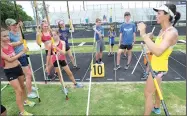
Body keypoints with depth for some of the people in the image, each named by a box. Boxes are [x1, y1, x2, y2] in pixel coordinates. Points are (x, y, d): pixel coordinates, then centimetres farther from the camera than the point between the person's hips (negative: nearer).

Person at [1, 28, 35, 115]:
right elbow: (10, 59, -23)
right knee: (18, 90, -4)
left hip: (18, 67, 6)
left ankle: (25, 101, 47)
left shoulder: (10, 44, 0)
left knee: (22, 86, 22)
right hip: (10, 71, -6)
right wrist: (22, 52, -25)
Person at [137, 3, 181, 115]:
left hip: (158, 68, -10)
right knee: (156, 88, 28)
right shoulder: (163, 30, 1)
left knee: (148, 94, 1)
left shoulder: (172, 32, -26)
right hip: (156, 66, 10)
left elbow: (158, 51, -43)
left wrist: (143, 34, -41)